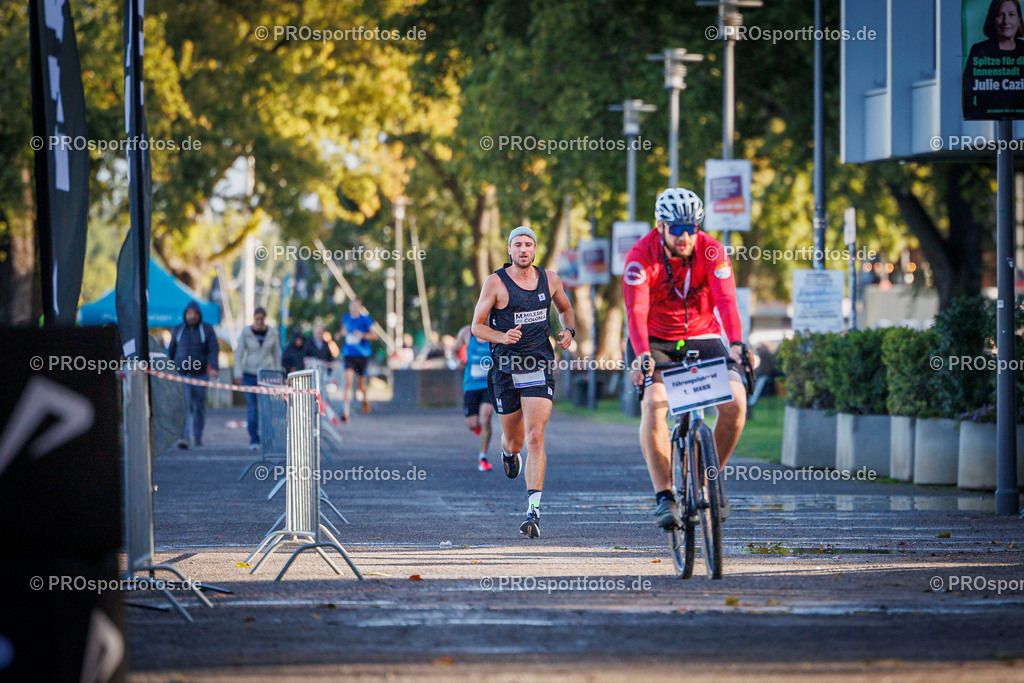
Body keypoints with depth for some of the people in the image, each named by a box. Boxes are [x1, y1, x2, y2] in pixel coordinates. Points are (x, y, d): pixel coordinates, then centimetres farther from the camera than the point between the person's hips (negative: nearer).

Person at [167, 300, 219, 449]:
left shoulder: (207, 330, 2)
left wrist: (214, 367, -20)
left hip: (200, 374, 0)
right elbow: (171, 351, 18)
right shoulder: (178, 331, 9)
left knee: (199, 406, 7)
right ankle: (183, 438, -22)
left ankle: (198, 438, 20)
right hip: (182, 374, 0)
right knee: (184, 405, -14)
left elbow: (214, 350, -6)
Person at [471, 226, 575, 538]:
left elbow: (565, 308, 23)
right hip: (506, 367, 0)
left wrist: (568, 330, 2)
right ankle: (508, 452, 52)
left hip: (540, 366, 0)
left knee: (535, 438, -14)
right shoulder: (495, 282, -5)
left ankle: (534, 511, -16)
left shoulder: (550, 280, 4)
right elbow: (477, 327, -3)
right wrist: (502, 337, -22)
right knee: (514, 440, 11)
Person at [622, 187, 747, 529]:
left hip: (702, 338, 2)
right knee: (654, 404, -28)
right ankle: (664, 497, -25)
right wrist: (642, 354, -49)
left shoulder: (711, 251, -15)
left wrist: (736, 343, -45)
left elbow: (726, 300, -27)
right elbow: (636, 309, -32)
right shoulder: (641, 255, -20)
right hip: (654, 341, -2)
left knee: (735, 400, -21)